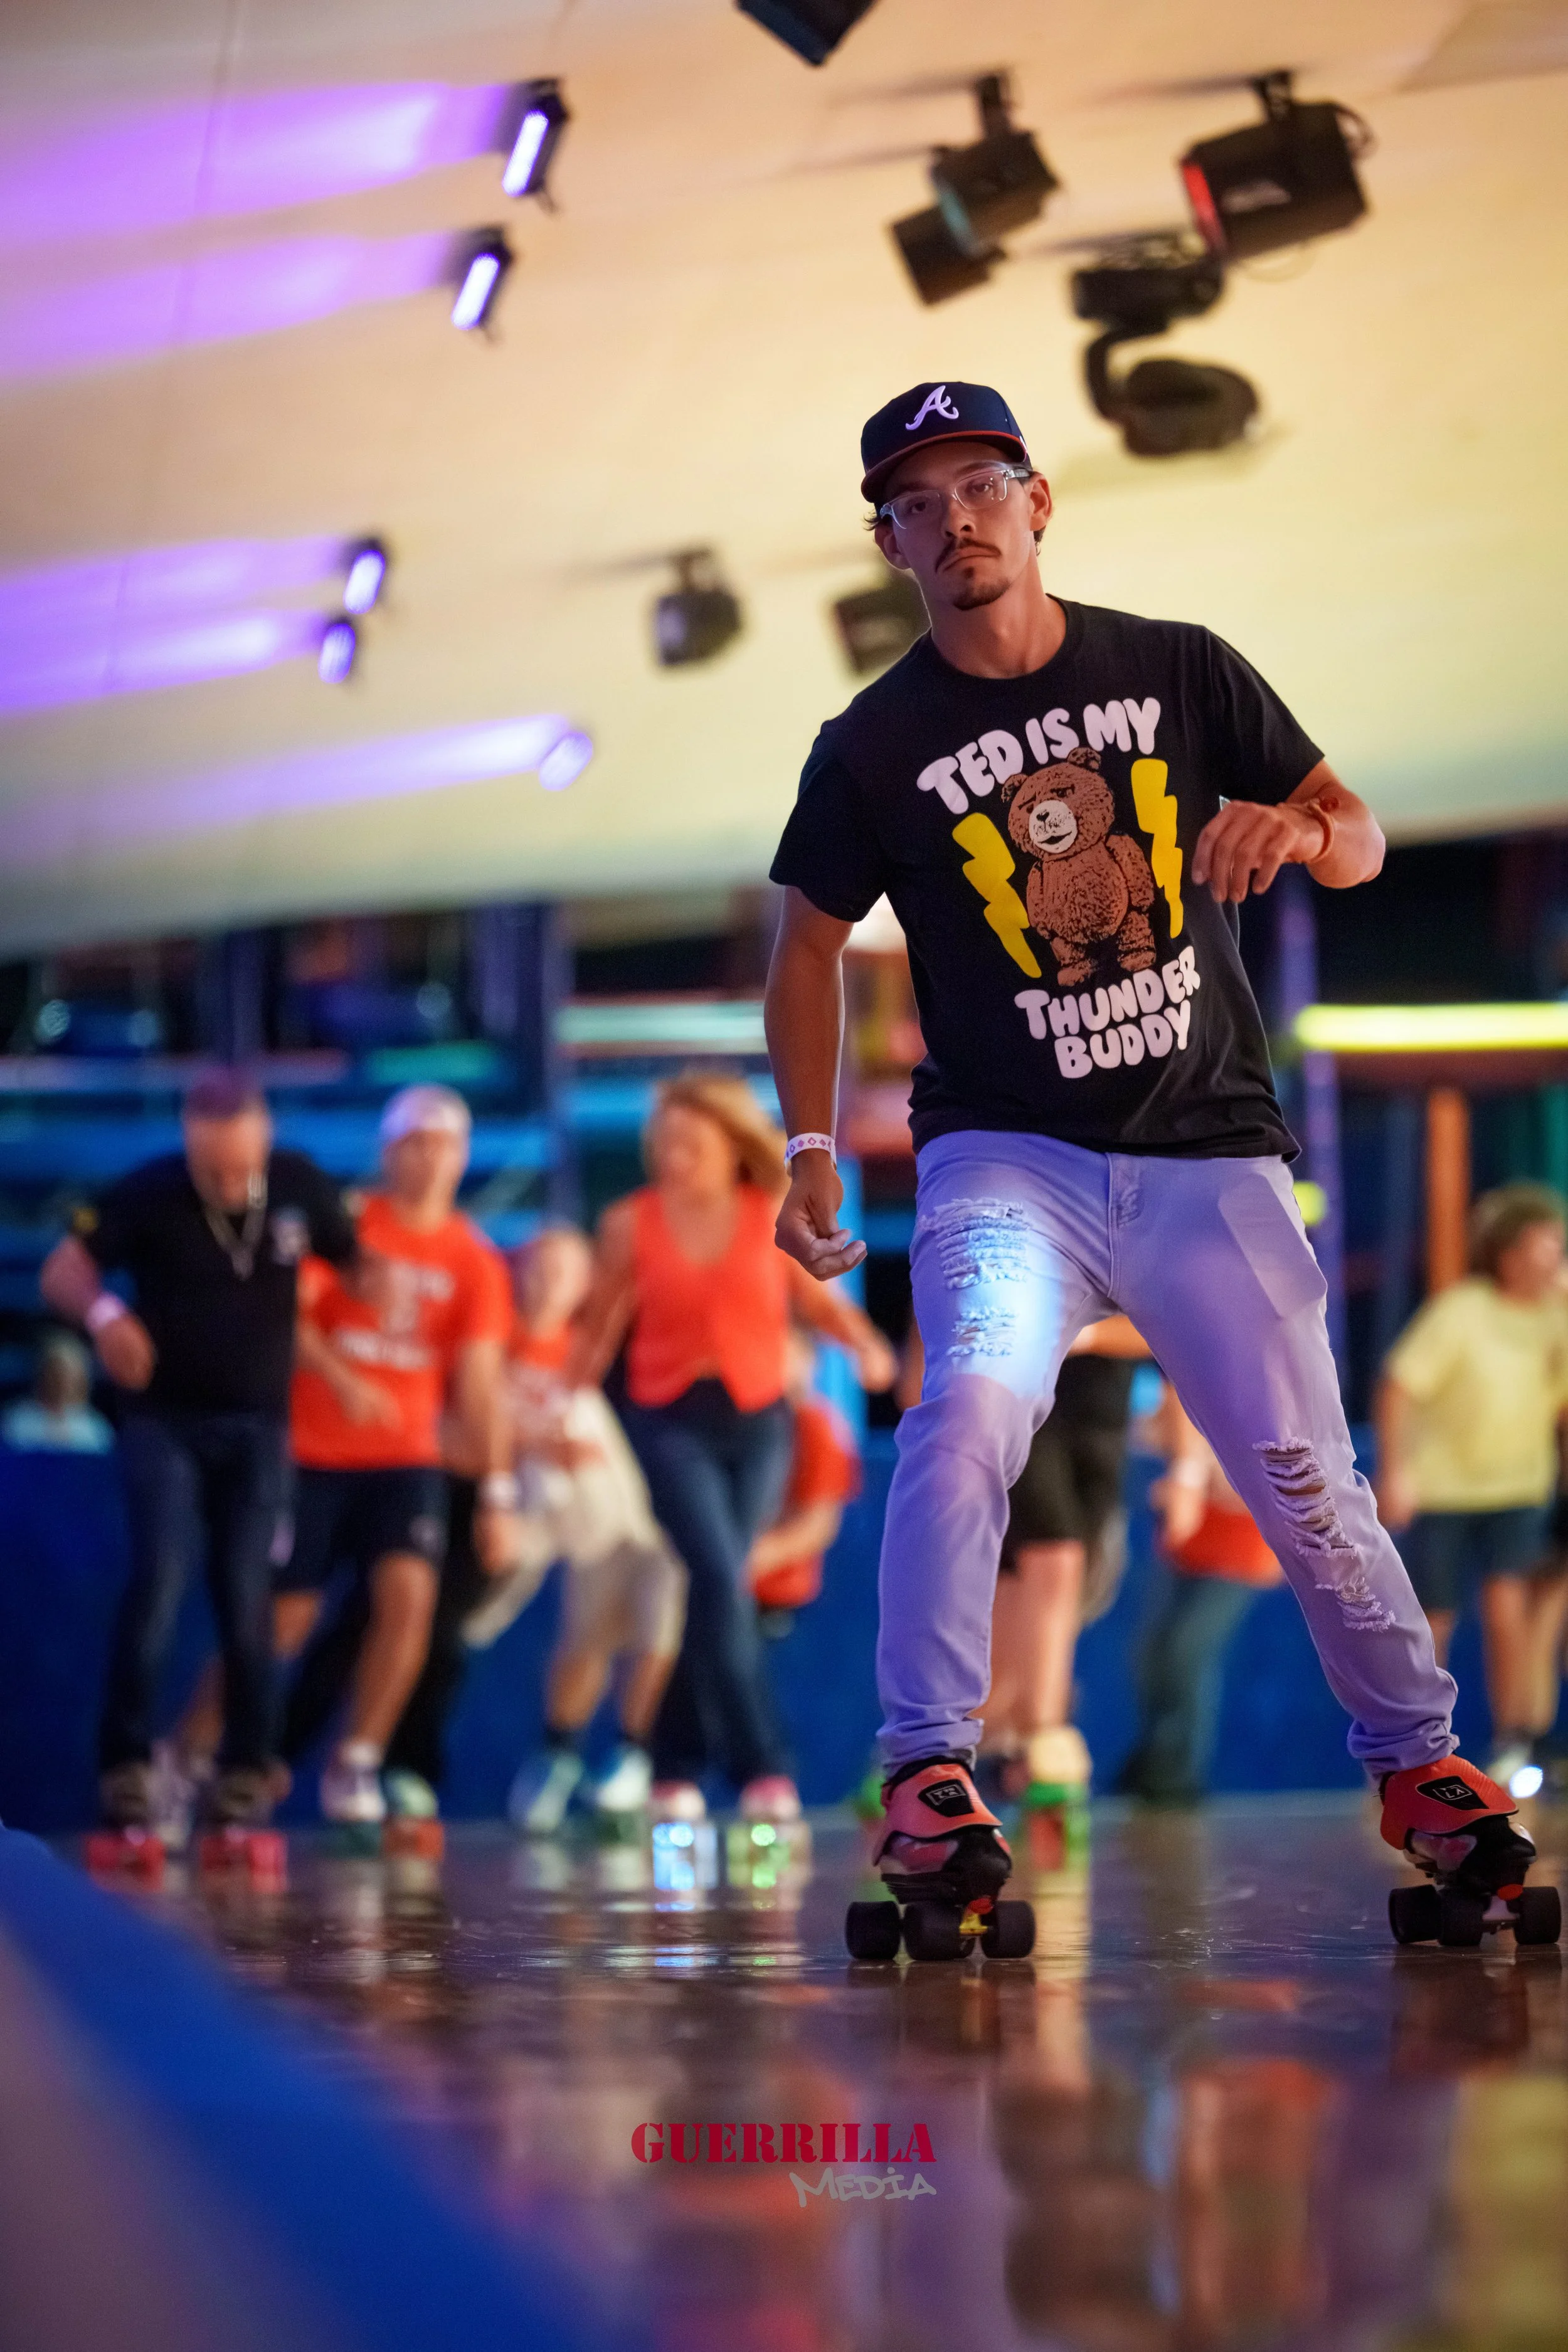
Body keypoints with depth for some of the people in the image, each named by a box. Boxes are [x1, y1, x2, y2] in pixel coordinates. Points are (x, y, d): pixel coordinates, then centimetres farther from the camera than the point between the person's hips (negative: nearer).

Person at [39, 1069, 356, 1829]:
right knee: (159, 1579, -14)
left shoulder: (300, 1187, -6)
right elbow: (62, 1270, -9)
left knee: (247, 1597, -1)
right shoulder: (149, 1194, -12)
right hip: (165, 1418, -2)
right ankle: (126, 1761, -8)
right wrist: (103, 1310, -32)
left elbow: (358, 1265, 8)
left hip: (258, 1424, 2)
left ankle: (245, 1768, 9)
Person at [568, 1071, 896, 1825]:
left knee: (711, 1591, 7)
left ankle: (676, 1769, 20)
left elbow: (818, 1298, 8)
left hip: (757, 1422, 2)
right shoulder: (630, 1224, -1)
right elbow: (600, 1328, 7)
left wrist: (865, 1344, -11)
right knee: (720, 1583, -16)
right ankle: (759, 1766, -16)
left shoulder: (774, 1217, 1)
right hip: (671, 1422, -2)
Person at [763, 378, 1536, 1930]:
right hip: (1007, 1155, -1)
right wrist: (811, 1146, -1)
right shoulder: (872, 749, 0)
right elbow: (810, 945, 10)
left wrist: (1297, 829, -16)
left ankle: (1416, 1760, 20)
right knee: (972, 1406, -28)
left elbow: (1361, 837, 8)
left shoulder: (1180, 672, 3)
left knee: (1305, 1481, -2)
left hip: (1209, 1152, 1)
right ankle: (926, 1773, -20)